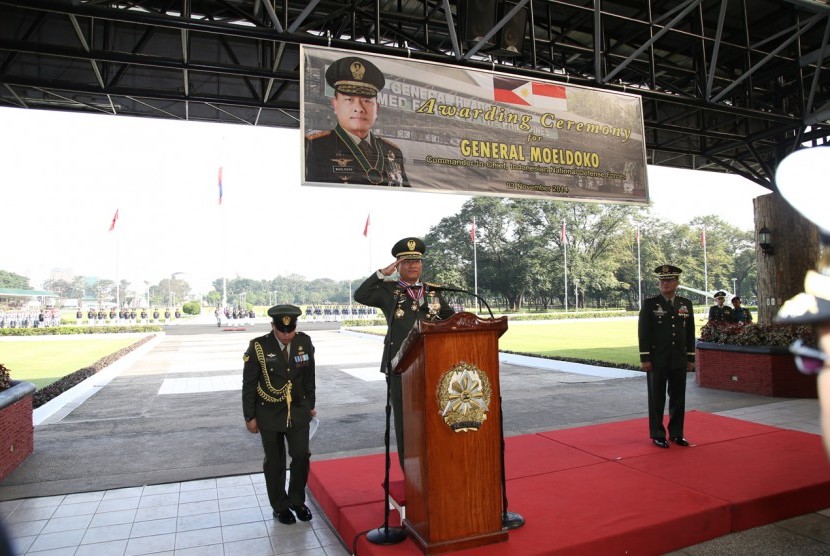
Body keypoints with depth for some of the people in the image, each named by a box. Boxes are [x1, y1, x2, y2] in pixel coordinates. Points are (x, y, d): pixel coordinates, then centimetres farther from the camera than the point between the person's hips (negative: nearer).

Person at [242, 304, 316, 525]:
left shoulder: (305, 342, -6)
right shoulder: (258, 347, -15)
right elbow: (249, 384, -7)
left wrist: (311, 405, 10)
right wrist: (250, 417, -5)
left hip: (298, 412, 2)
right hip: (269, 414, -2)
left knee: (301, 456, 3)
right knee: (274, 462, 10)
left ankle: (297, 500, 26)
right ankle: (280, 506, 29)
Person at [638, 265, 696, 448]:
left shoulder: (686, 304, 8)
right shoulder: (649, 304, -4)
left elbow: (690, 333, 11)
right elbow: (643, 333, -7)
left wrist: (691, 359, 7)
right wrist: (645, 359, -11)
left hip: (679, 360, 4)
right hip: (657, 360, -4)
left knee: (678, 398, 10)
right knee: (657, 398, 4)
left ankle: (676, 433, 23)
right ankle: (657, 435, 14)